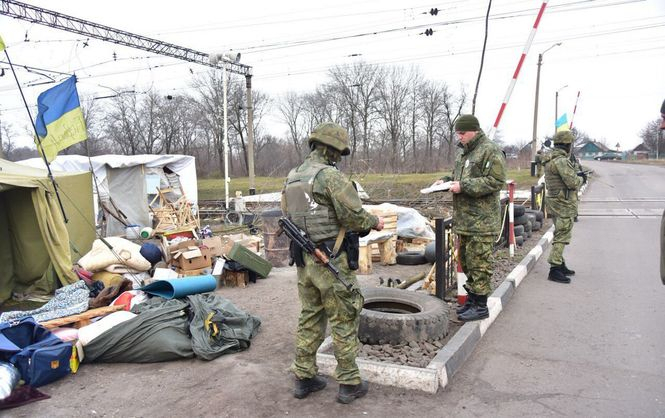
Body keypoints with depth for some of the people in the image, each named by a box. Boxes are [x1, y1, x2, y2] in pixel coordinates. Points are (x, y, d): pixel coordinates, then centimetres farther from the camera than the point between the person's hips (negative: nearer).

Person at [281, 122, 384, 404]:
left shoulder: (291, 179, 10)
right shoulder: (331, 176, -15)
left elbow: (287, 216, 15)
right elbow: (354, 215, -17)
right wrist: (374, 222, 2)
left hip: (303, 261, 8)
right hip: (331, 262, -7)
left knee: (309, 318, 17)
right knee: (344, 320, 5)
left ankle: (304, 378, 25)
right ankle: (349, 383, 15)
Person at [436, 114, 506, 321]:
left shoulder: (490, 151, -11)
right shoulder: (463, 152, 17)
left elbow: (496, 181, -19)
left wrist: (464, 186, -20)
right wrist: (446, 180, 8)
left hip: (482, 221, -9)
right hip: (464, 219, 9)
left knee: (479, 262, -4)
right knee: (466, 260, 16)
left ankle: (481, 306, 6)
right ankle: (471, 298, 29)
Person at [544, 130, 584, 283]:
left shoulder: (550, 160, 11)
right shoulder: (562, 161, -20)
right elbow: (573, 182, -21)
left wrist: (576, 176, 12)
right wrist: (581, 179, -1)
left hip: (554, 202, 10)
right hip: (563, 203, -10)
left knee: (560, 235, 19)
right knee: (562, 236, -6)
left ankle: (561, 265, 29)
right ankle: (554, 269, -5)